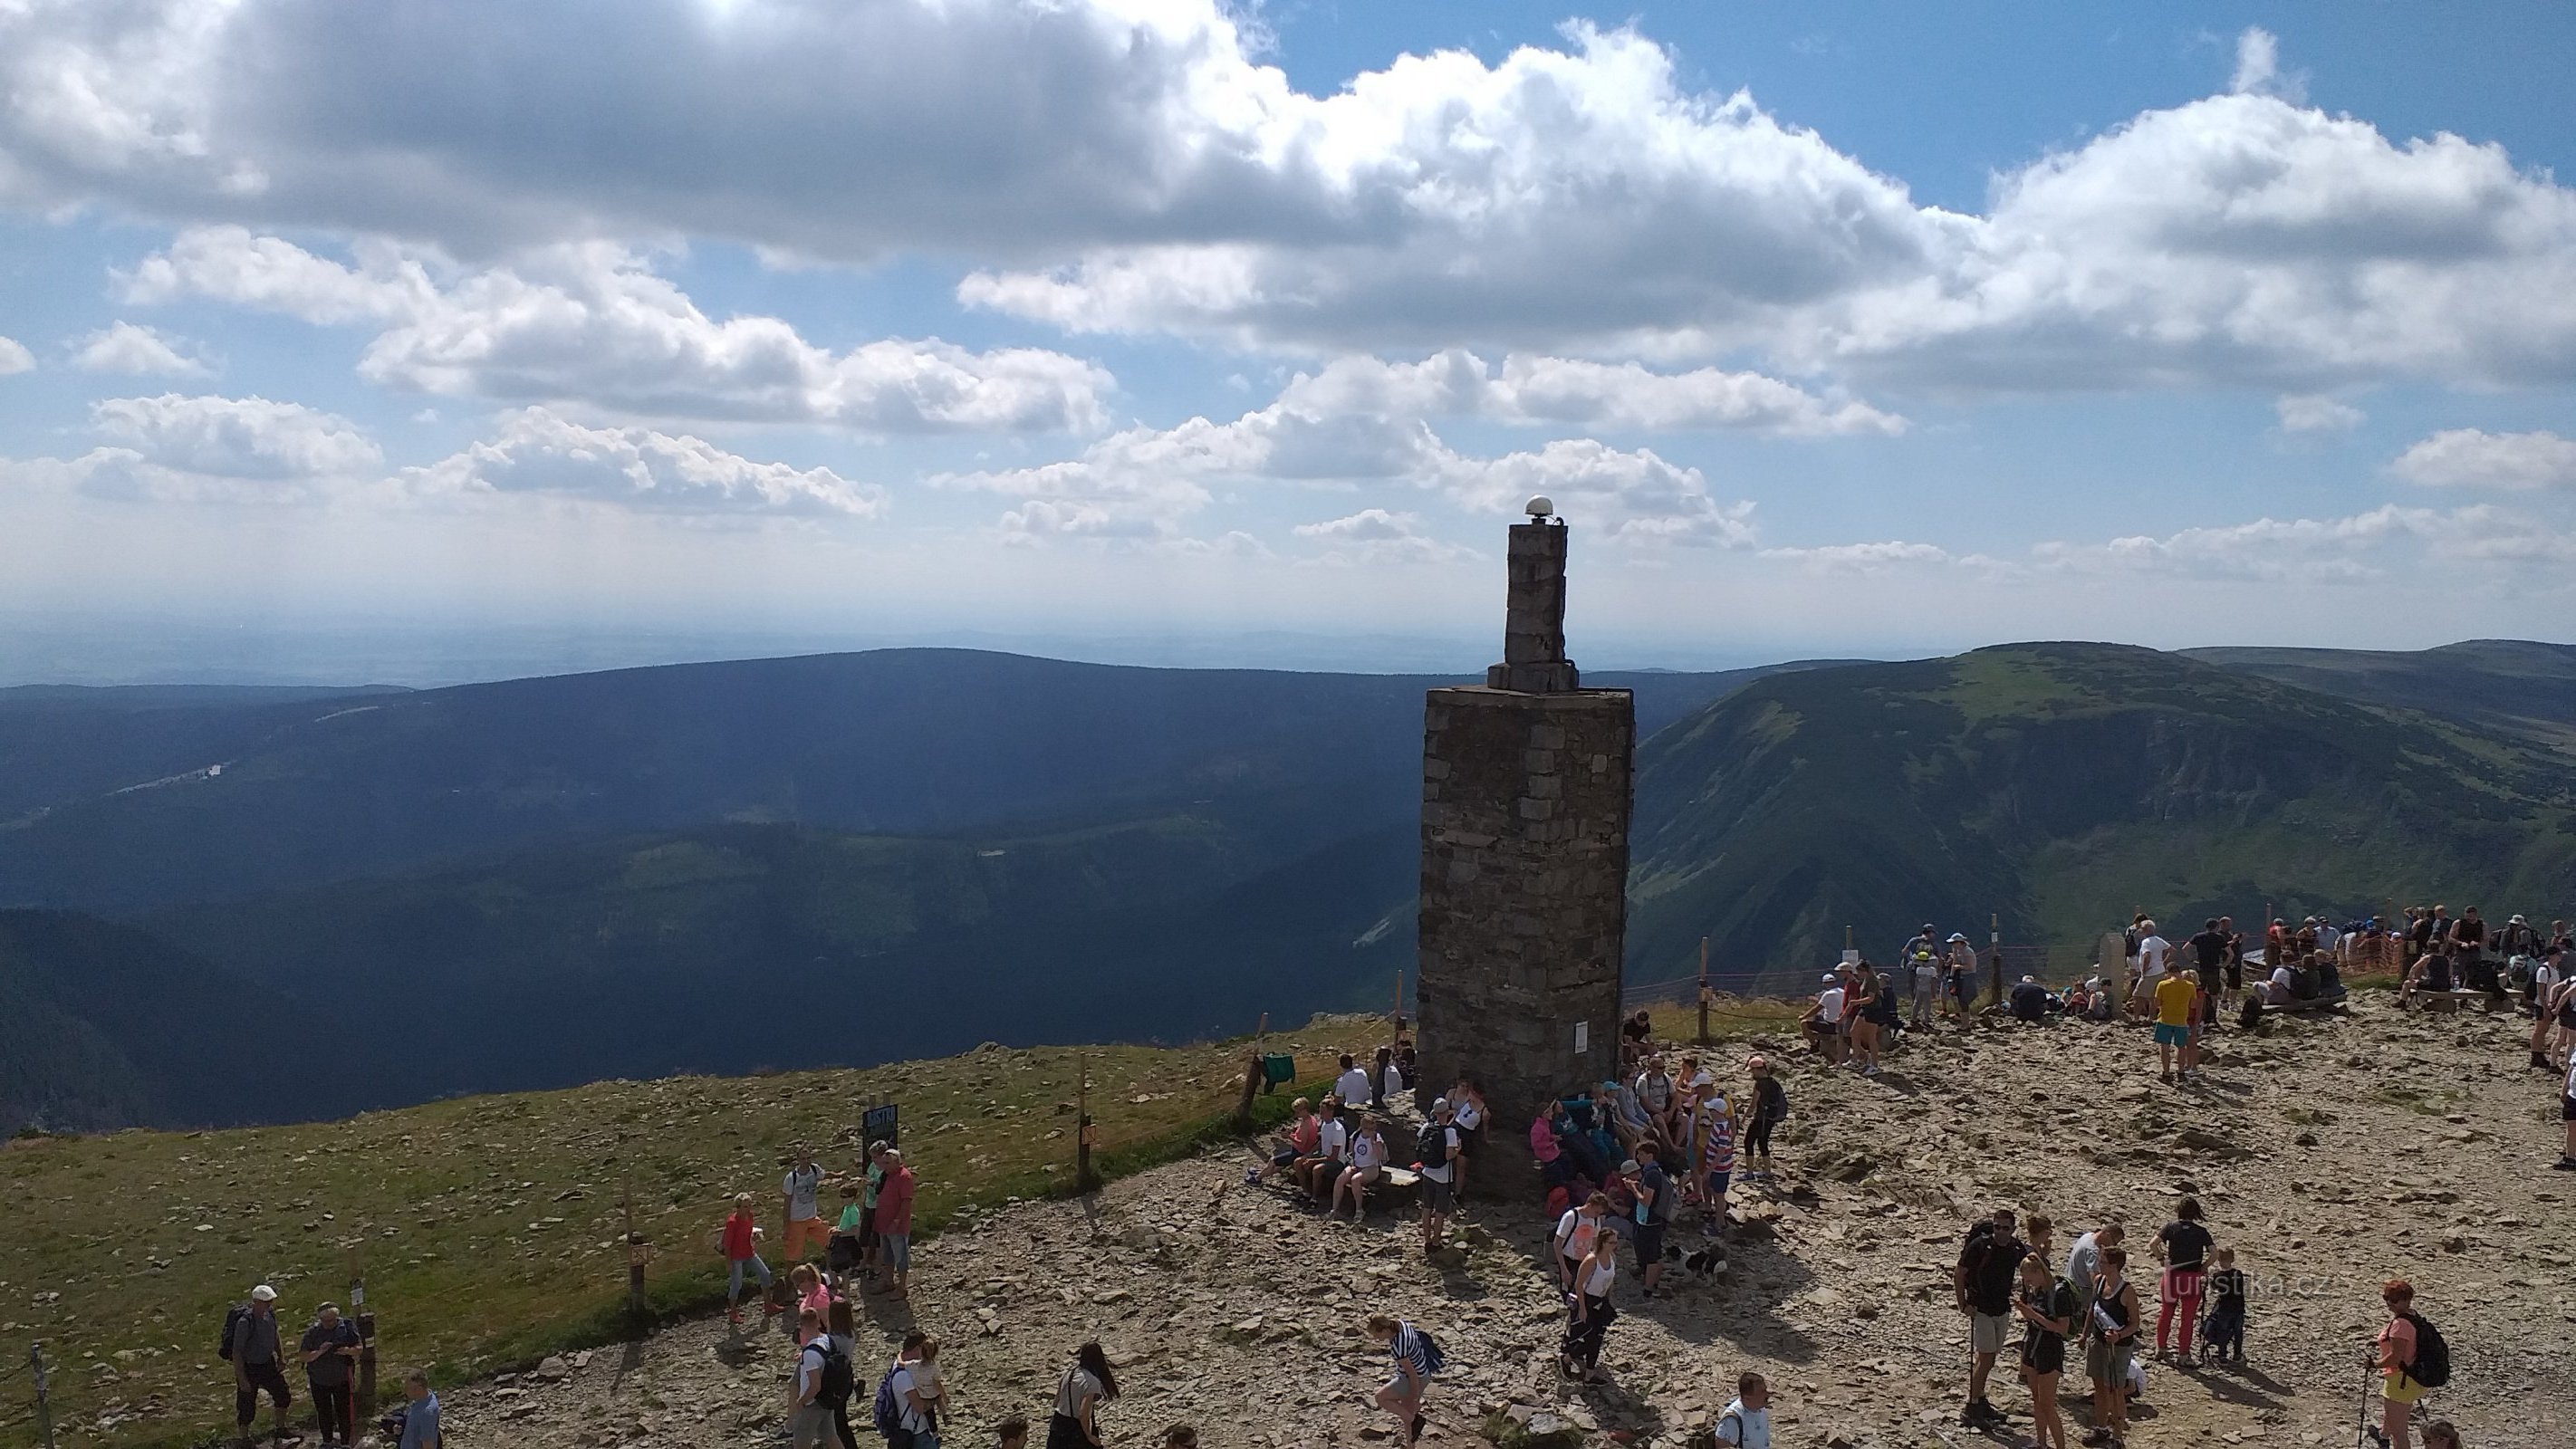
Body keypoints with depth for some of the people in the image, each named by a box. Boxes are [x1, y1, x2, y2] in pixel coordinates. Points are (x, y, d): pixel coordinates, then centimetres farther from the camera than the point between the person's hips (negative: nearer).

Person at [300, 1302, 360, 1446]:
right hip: (319, 1381, 1)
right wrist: (319, 1352, -28)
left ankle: (345, 1443, 20)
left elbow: (359, 1348, -4)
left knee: (344, 1412, 6)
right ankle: (327, 1442, 32)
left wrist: (349, 1351, -25)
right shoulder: (312, 1332, -9)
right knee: (324, 1413, 15)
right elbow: (305, 1357, -10)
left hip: (341, 1379, -1)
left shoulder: (346, 1328, -9)